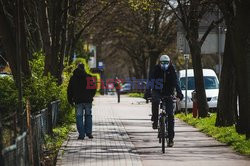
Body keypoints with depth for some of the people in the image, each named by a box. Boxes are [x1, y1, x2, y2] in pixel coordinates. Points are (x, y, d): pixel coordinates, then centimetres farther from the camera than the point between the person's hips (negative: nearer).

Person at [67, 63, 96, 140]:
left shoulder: (73, 78, 3)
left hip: (78, 100, -1)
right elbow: (94, 88, 8)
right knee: (88, 116, 12)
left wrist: (70, 100, 12)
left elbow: (69, 90, 5)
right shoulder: (89, 77, 3)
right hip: (88, 100, 1)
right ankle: (89, 133, 9)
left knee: (79, 117, 1)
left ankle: (81, 134, -5)